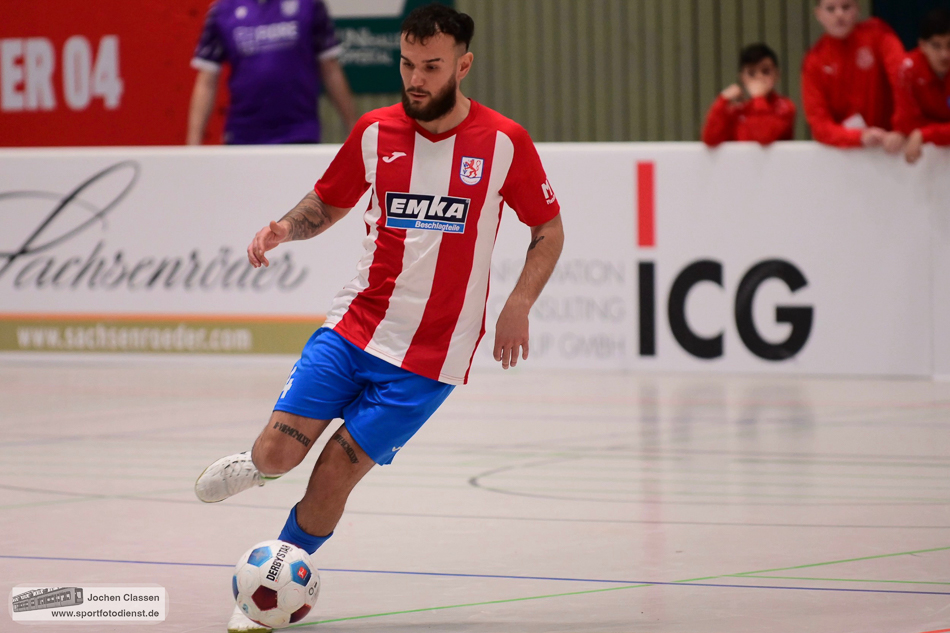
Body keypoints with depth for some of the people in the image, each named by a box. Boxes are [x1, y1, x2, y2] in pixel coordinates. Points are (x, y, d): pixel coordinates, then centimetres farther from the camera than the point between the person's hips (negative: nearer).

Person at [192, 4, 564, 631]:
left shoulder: (504, 142, -6)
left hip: (429, 356, -2)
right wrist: (286, 227, -6)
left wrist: (518, 306, -8)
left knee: (334, 474, -9)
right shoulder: (375, 132, 1)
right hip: (354, 324, 2)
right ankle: (257, 464, 26)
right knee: (280, 450, -11)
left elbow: (549, 228, 5)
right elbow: (327, 203, 16)